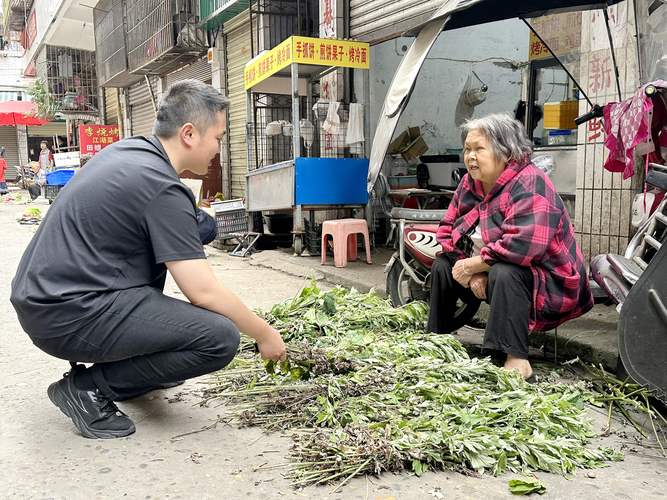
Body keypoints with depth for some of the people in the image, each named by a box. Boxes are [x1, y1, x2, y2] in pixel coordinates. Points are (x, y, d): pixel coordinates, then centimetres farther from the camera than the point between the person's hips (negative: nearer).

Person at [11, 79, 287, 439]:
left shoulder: (126, 150, 9)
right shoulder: (163, 190, -17)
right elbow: (204, 293, -18)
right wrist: (264, 334, -5)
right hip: (67, 317, -10)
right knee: (220, 338, -17)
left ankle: (145, 362, 23)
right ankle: (89, 387, -4)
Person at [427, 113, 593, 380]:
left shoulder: (528, 183, -23)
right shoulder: (470, 183, 2)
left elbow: (523, 245, -37)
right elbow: (447, 230, 1)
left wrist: (471, 265, -25)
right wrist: (472, 273, -15)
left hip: (548, 283, -8)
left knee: (503, 273, -36)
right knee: (442, 266, 4)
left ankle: (517, 360, -31)